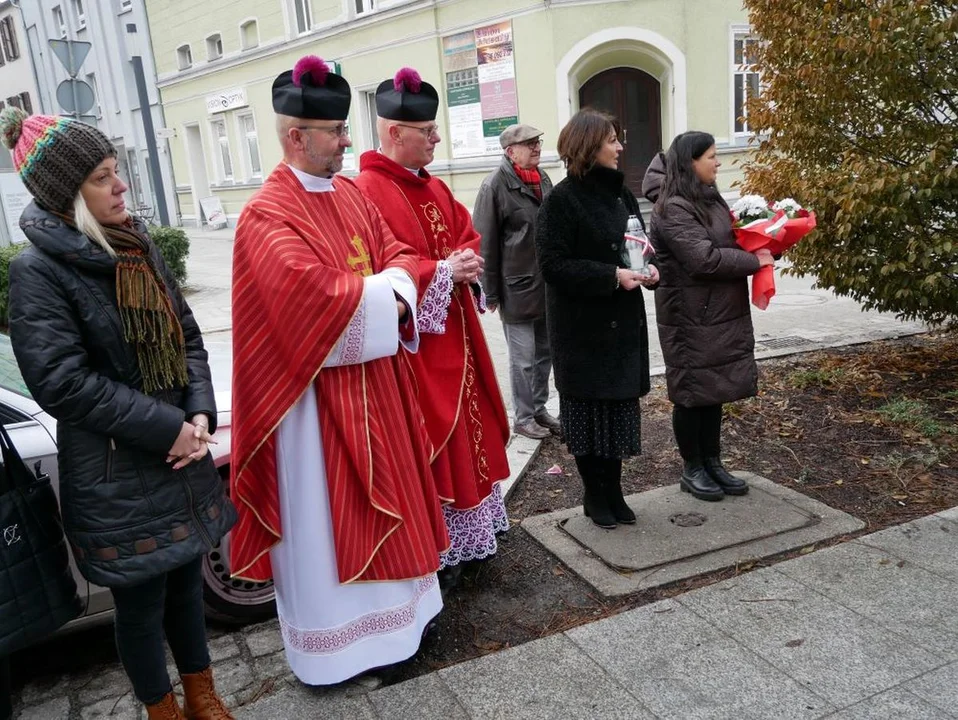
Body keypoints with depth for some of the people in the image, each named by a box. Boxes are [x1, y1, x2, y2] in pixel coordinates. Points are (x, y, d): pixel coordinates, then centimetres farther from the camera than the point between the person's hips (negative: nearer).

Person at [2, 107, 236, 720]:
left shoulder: (139, 246, 6)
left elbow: (187, 337, 8)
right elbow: (61, 381, -19)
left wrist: (199, 415, -7)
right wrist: (167, 427, -18)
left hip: (181, 457, 6)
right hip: (116, 476, -6)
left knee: (186, 578, 19)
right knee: (141, 600, 11)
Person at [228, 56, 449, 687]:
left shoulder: (351, 194, 10)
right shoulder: (268, 215, -16)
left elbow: (399, 256, 8)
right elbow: (313, 289, -28)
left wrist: (394, 291, -13)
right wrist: (378, 294, -15)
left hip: (374, 375, 8)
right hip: (317, 387, -8)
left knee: (379, 491, 19)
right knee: (323, 510, 4)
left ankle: (389, 599, 38)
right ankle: (332, 635, 19)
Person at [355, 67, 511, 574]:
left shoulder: (435, 190, 13)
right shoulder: (366, 194, -15)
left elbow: (469, 238, 18)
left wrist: (468, 264, -4)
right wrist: (442, 271, -20)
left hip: (453, 338, 9)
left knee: (464, 432, 17)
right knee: (424, 444, -1)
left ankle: (463, 536, 33)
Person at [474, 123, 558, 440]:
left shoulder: (542, 179, 8)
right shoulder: (495, 186, -13)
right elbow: (485, 244, -13)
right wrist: (491, 293, -12)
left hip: (547, 286, 7)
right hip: (517, 288, -7)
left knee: (545, 353, 15)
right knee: (523, 358, 3)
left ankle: (539, 408, 31)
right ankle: (524, 417, 19)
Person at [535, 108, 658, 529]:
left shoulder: (621, 193, 11)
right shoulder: (562, 200, -11)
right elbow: (553, 265, -17)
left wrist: (650, 269, -2)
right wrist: (612, 276, -22)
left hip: (624, 322, 7)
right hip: (582, 326, -7)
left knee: (620, 407, 11)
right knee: (589, 410, 5)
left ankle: (613, 491, 26)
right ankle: (595, 495, 21)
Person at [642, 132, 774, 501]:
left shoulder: (709, 197, 11)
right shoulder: (673, 209, -17)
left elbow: (728, 238, 22)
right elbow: (706, 259, -24)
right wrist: (755, 261, -14)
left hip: (722, 313, 9)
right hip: (691, 317, -9)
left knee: (716, 388, 15)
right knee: (693, 391, 4)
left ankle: (712, 462, 27)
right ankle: (692, 469, 18)